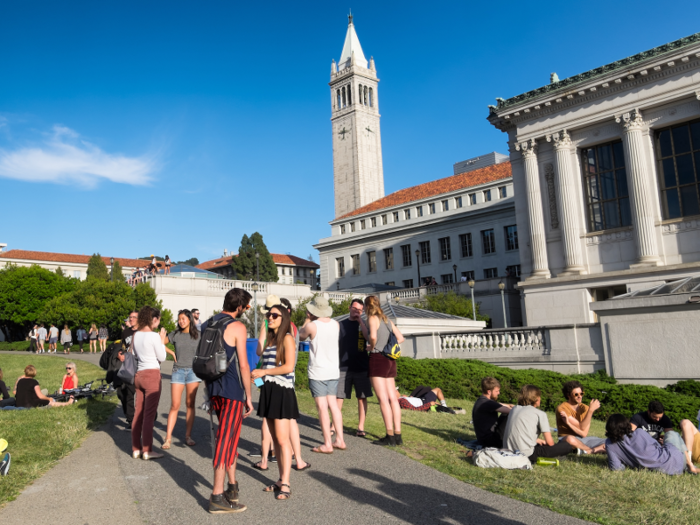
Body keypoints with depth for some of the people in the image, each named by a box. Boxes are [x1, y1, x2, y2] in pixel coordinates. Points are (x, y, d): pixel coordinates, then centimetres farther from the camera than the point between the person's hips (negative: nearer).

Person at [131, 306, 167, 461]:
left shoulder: (136, 335, 7)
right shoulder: (154, 336, -14)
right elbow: (162, 357, -8)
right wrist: (162, 340, 2)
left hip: (139, 374, 7)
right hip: (152, 374, -7)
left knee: (138, 413, 12)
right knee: (149, 414, -1)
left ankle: (136, 449, 19)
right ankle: (147, 451, 4)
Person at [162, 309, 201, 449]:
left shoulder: (198, 335, 3)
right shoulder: (175, 334, 5)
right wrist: (172, 353, 5)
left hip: (193, 370, 0)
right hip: (178, 371, 0)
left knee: (190, 404, 4)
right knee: (175, 406, -2)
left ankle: (188, 436, 11)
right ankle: (168, 437, 4)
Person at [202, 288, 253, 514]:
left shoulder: (208, 324, 11)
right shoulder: (238, 327, -12)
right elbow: (243, 364, -13)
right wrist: (249, 396, -6)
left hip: (214, 388, 8)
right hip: (232, 389, -8)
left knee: (230, 435, 19)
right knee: (225, 439, -3)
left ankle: (232, 485, 28)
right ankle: (217, 497, 2)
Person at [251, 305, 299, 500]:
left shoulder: (287, 338, -7)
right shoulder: (270, 339, 17)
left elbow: (288, 367, -16)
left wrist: (264, 372, -12)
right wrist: (257, 374, 2)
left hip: (282, 392, -8)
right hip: (268, 390, 8)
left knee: (282, 439, -8)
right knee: (275, 439, 10)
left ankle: (285, 485, -3)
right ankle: (281, 479, 18)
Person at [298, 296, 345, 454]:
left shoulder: (311, 326, -15)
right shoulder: (335, 324, 1)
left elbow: (300, 335, 4)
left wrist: (307, 320, 13)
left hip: (317, 372, -6)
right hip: (333, 370, 6)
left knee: (322, 407, -1)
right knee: (333, 404, 14)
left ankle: (327, 444, 4)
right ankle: (340, 440, 18)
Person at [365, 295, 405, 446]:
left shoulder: (372, 318, -7)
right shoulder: (387, 320, 15)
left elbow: (373, 336, -26)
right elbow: (400, 338, 18)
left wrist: (371, 347, -8)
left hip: (377, 358, -8)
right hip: (390, 360, 8)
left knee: (383, 399, -5)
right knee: (393, 398, 7)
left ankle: (390, 436, -4)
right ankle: (397, 434, 10)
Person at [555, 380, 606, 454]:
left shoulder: (585, 408, 1)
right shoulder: (562, 408, -13)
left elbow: (584, 434, -11)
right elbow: (582, 427, -18)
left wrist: (568, 422, -25)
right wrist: (591, 410, -21)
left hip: (583, 439, 4)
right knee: (570, 439, -41)